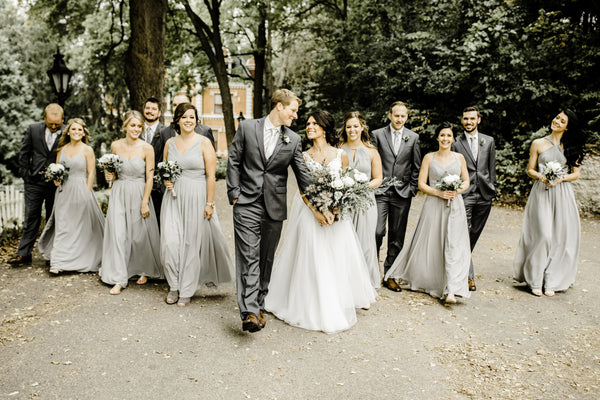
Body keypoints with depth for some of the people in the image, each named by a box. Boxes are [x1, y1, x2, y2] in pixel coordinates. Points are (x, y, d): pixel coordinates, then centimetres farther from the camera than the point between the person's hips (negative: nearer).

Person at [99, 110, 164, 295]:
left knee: (140, 235, 7)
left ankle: (145, 270, 31)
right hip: (119, 194, 3)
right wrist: (110, 176, -4)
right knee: (118, 234, -3)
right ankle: (119, 279, 4)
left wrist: (145, 202, -11)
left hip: (139, 193, -3)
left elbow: (149, 178, -8)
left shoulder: (147, 148, -8)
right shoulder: (115, 145, 3)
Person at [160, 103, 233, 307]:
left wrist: (209, 203, -11)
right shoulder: (170, 143, 9)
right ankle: (174, 286, 16)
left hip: (196, 197, -3)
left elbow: (211, 176, -7)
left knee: (192, 243, 3)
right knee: (170, 242, -5)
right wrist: (166, 181, 1)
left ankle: (187, 290, 18)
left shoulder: (204, 142, -4)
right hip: (174, 197, 3)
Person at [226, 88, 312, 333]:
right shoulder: (247, 128, 1)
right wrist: (234, 193, -4)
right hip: (247, 204, -2)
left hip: (275, 207, 3)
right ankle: (249, 312, -10)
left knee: (266, 258, 10)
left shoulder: (293, 139, 6)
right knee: (249, 256, -8)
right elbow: (234, 161, 3)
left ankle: (259, 306, 23)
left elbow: (303, 175, 8)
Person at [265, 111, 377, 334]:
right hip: (310, 213, -1)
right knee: (312, 260, 0)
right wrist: (316, 211, -17)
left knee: (338, 259, 6)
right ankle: (316, 309, 14)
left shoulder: (341, 155, 3)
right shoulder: (304, 156, 2)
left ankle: (339, 306, 26)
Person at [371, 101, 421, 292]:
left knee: (397, 237, 6)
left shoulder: (413, 137, 9)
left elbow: (416, 167, 10)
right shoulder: (377, 134, 3)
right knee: (377, 231, -11)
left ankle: (390, 276, 17)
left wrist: (412, 189, 2)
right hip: (380, 192, -2)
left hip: (402, 194, 2)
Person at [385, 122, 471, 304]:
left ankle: (450, 290, -9)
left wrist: (456, 191, -8)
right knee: (430, 245, 4)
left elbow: (466, 181, 13)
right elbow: (421, 183, 0)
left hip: (455, 206, 1)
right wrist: (439, 193, -13)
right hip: (434, 205, -1)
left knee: (453, 245, -9)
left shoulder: (459, 157, 9)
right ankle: (430, 282, 29)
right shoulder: (429, 157, 4)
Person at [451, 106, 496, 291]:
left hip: (484, 195, 4)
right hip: (464, 194, -3)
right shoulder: (456, 143, 1)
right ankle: (468, 275, -4)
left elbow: (492, 167, 14)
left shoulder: (489, 141, 12)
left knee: (475, 234, 11)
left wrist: (492, 189, 10)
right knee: (464, 234, -8)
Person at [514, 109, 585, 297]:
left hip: (562, 194, 2)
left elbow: (576, 173, 8)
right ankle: (535, 280, 2)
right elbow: (530, 170, 8)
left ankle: (551, 281, 11)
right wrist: (542, 177, -12)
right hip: (541, 192, -2)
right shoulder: (538, 144, 7)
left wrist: (561, 178, -11)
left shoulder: (571, 147, 10)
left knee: (561, 236, -1)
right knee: (543, 235, -10)